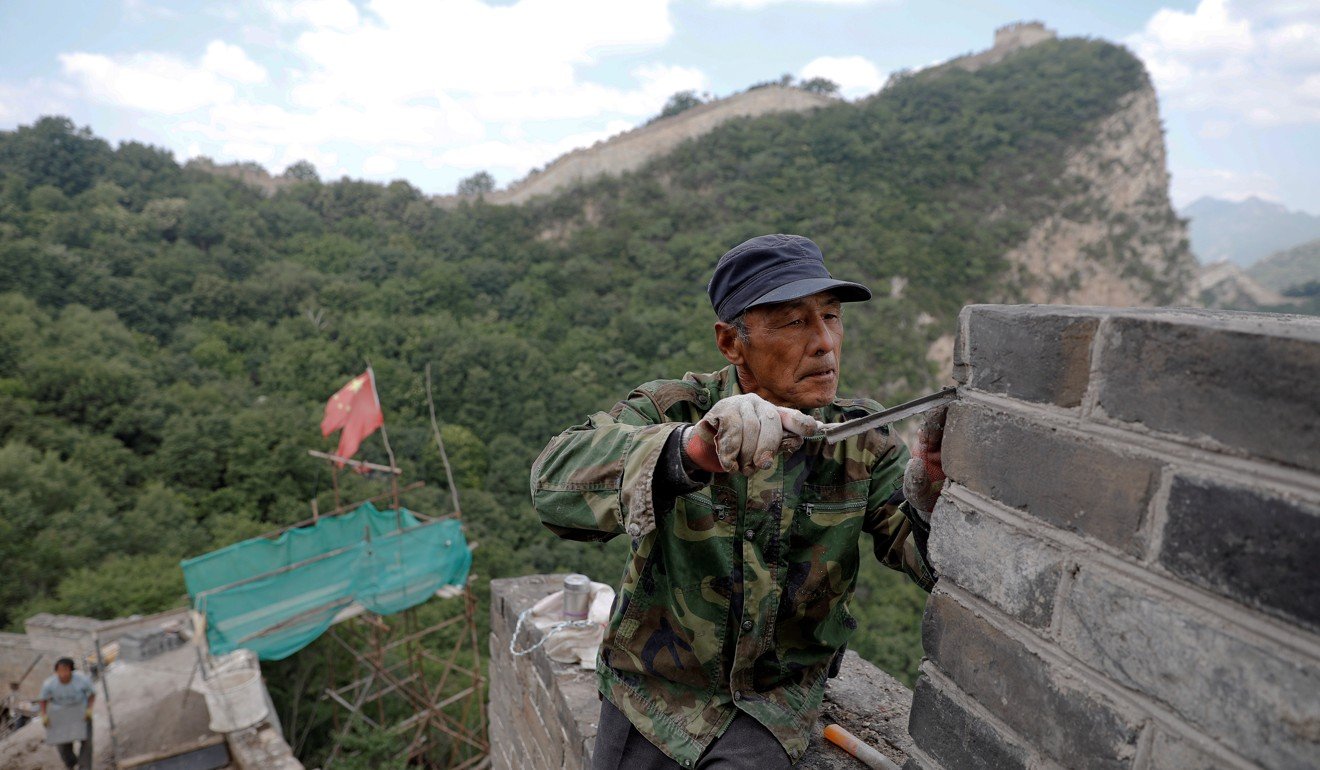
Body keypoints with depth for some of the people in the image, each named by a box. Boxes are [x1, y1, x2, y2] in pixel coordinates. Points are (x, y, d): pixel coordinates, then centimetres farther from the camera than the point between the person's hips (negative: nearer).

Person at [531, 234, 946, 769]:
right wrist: (691, 449, -50)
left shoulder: (862, 440, -7)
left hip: (775, 698, 1)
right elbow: (556, 481, -33)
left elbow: (928, 560, -14)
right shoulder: (673, 410, -16)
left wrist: (932, 486, -35)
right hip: (652, 686, 0)